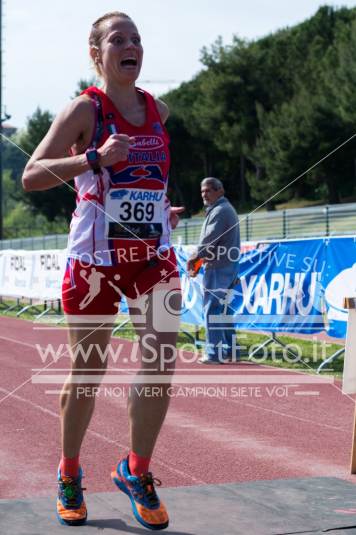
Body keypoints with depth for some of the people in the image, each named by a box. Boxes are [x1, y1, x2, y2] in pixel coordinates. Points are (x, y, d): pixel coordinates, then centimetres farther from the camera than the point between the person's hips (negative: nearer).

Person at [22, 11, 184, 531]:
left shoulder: (159, 110, 10)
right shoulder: (85, 108, -6)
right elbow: (31, 175, -15)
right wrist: (95, 159, -26)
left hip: (154, 254, 4)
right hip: (94, 256, -4)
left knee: (162, 363, -7)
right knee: (88, 369, 6)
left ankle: (136, 472, 13)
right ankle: (69, 475, 28)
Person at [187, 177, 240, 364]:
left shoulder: (219, 211, -12)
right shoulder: (227, 209, 21)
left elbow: (209, 239, -19)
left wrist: (194, 257, -6)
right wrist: (198, 259, 13)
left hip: (218, 268, -11)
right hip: (230, 266, 11)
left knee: (212, 309, -9)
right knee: (224, 310, 15)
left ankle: (215, 354, -10)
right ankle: (230, 351, 20)